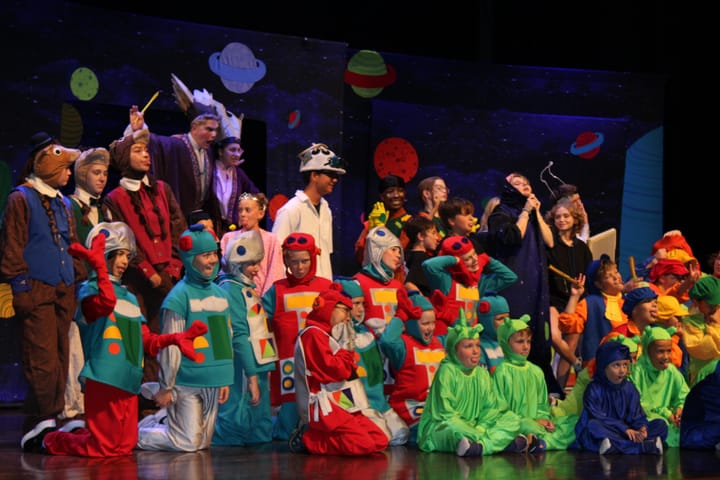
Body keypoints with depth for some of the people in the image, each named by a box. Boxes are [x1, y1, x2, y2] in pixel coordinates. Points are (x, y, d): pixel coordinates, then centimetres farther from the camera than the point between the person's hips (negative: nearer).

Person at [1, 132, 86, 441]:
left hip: (63, 291, 8)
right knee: (43, 358, -14)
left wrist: (79, 281, 18)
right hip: (36, 290, -8)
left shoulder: (63, 203, 21)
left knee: (60, 356, 5)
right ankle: (45, 418, -15)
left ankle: (38, 426, 10)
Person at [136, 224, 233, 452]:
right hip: (186, 383, -7)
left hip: (212, 383, 7)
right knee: (186, 442, -6)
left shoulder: (221, 294, 11)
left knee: (203, 443, 12)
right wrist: (165, 387, -9)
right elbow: (171, 346, -11)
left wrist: (225, 380, 13)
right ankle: (133, 434, 14)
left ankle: (162, 422, 34)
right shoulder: (179, 296, -12)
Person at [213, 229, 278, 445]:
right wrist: (252, 376, -20)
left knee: (261, 432, 14)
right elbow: (240, 336, -18)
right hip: (243, 369, -10)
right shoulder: (231, 290, -13)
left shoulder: (248, 288, 17)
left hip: (258, 366, 10)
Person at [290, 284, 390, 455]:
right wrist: (346, 347, -3)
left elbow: (347, 370, 21)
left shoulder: (330, 336, 21)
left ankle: (313, 434, 4)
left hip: (342, 404, 10)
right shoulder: (313, 334, -9)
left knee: (381, 441, -2)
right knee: (363, 445, -24)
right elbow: (332, 369, -17)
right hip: (323, 408, -10)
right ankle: (307, 438, -8)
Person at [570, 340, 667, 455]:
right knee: (593, 425, -37)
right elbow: (597, 418, -15)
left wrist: (642, 427, -21)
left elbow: (636, 415, 3)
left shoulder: (629, 388, 9)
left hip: (627, 432, 4)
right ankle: (644, 446, -45)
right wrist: (624, 429, -25)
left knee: (660, 425, -9)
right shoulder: (594, 390, -5)